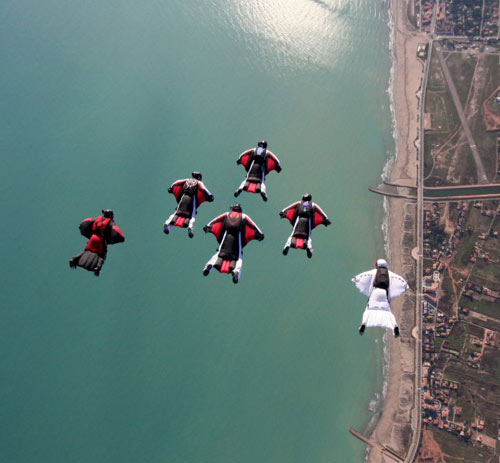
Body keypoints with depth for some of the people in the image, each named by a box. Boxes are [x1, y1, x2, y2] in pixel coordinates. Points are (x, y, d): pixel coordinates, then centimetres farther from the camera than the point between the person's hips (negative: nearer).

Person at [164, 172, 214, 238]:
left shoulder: (187, 180, 29)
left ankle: (167, 223, -20)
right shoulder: (199, 182, 22)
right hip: (192, 198, -2)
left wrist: (171, 188, 21)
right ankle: (190, 226, -29)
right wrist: (209, 195, 4)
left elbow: (177, 182, 18)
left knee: (176, 213, 3)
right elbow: (203, 188, 5)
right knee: (192, 216, -1)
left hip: (183, 197, 2)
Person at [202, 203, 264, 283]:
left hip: (226, 236, 1)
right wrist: (259, 234, 19)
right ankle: (236, 271, -24)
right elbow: (252, 225, 18)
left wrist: (208, 227, 23)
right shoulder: (243, 216, 21)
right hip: (238, 237, -1)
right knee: (239, 257, 3)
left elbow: (215, 221, 19)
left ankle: (210, 265, -17)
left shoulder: (226, 214, 23)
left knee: (219, 253, 8)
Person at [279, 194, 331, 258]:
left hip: (299, 219, 0)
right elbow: (321, 212, 16)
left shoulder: (298, 203, 23)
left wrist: (283, 212, 13)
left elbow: (289, 207, 16)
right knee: (308, 237, 6)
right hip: (308, 220, 0)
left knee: (293, 235, -1)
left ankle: (288, 244, -23)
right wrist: (326, 219, 13)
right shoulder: (313, 205, 22)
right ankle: (309, 246, -20)